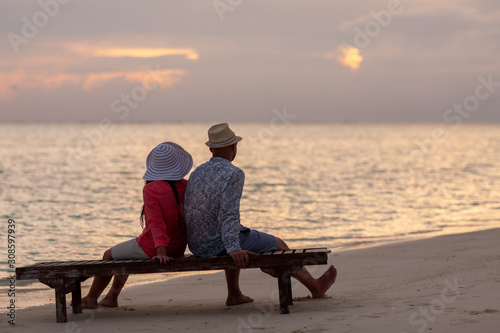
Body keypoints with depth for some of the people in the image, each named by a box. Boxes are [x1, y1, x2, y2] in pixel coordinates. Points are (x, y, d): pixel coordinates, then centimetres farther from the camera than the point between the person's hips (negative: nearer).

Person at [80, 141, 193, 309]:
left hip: (151, 248, -7)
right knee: (123, 253, 33)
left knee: (109, 256, 20)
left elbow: (157, 223, -29)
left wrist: (161, 252, -34)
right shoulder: (186, 187, -3)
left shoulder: (152, 190, -21)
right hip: (177, 250, 7)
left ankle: (91, 298, 36)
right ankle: (112, 297, 44)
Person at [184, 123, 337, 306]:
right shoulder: (233, 174, -17)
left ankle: (234, 294, 32)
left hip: (197, 246, 7)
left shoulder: (197, 173, 7)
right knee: (277, 245, 14)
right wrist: (233, 248, -33)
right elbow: (229, 213, -28)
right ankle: (315, 286, 28)